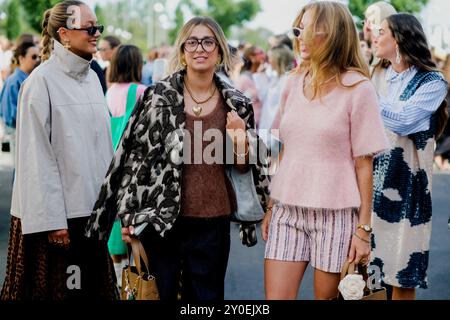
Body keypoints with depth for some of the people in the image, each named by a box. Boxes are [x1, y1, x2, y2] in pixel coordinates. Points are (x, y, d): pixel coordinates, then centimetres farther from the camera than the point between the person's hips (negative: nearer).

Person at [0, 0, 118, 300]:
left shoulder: (92, 78, 10)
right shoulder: (42, 81, -11)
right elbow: (37, 157, -13)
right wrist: (51, 220, -15)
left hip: (91, 207, 6)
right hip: (57, 211, -6)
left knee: (93, 286, 10)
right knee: (55, 287, 3)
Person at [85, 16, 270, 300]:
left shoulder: (236, 104, 3)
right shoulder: (158, 96, -4)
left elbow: (242, 167, 9)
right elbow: (136, 154, -1)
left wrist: (239, 137, -11)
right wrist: (129, 215, -2)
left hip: (213, 222, 2)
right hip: (160, 218, -2)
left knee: (206, 296, 11)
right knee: (159, 294, 8)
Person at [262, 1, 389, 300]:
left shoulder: (357, 88, -7)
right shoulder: (294, 83, 8)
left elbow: (363, 164, -6)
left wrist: (364, 229, -7)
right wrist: (271, 206, 14)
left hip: (335, 213, -4)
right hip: (287, 210, 4)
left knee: (327, 295, 7)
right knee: (276, 296, 0)